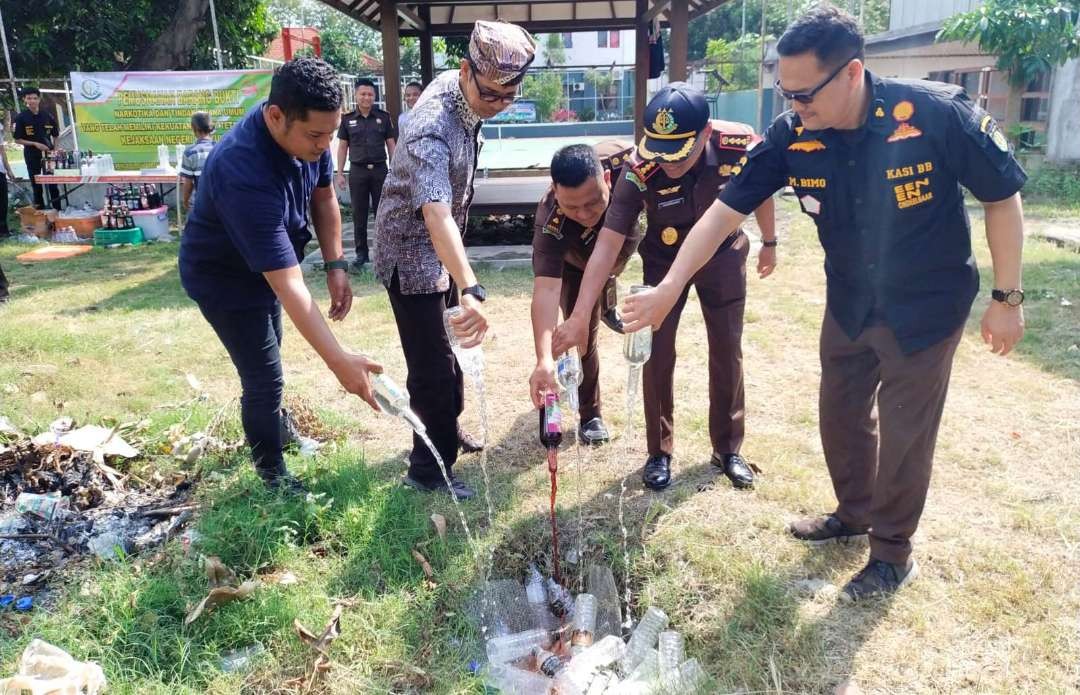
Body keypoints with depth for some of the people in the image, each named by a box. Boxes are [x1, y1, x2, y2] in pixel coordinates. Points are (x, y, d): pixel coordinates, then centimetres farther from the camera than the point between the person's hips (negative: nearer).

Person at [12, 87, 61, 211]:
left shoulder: (47, 116, 2)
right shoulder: (21, 117, -5)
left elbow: (55, 135, 13)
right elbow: (18, 140, -3)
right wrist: (35, 144, -15)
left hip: (48, 154, 1)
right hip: (32, 155, -1)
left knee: (53, 184, 3)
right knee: (37, 186, 4)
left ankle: (58, 210, 10)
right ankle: (40, 212, 11)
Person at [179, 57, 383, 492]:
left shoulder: (308, 134, -20)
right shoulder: (244, 174, -43)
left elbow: (323, 196, 0)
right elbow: (288, 284, -45)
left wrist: (336, 266, -9)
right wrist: (338, 361, -47)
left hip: (264, 264, 8)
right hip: (224, 276, -8)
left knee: (267, 351, 27)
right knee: (264, 377, -2)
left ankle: (274, 425, 53)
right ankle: (272, 473, 22)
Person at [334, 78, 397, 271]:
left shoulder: (384, 117, 5)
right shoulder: (348, 119, 5)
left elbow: (391, 145, 7)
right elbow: (342, 147, 8)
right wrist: (340, 173, 2)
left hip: (380, 169, 0)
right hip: (357, 170, 1)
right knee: (359, 215, 4)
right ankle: (361, 254, 11)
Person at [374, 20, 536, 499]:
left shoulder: (465, 92, -6)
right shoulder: (432, 129, -34)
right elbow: (436, 214, -50)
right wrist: (471, 291, -63)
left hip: (440, 250, 9)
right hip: (412, 253, -9)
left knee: (449, 348, 23)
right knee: (432, 364, -2)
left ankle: (446, 428, 43)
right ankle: (429, 469, 13)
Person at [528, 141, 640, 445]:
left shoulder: (626, 159, -41)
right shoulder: (551, 221, -47)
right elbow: (545, 289, -55)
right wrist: (545, 360, -68)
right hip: (576, 262, -3)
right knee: (583, 334, -6)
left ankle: (607, 305, 65)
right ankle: (590, 415, 12)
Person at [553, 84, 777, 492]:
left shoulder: (739, 145, -29)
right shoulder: (640, 171, -34)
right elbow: (607, 245, -34)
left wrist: (769, 243, 8)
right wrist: (579, 316, -39)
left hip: (723, 256, 1)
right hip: (665, 260, -1)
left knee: (727, 352, 5)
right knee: (658, 355, -3)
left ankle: (728, 449, 22)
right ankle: (659, 452, 15)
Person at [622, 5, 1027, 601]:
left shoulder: (938, 114, -27)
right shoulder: (791, 137, -17)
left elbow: (1003, 195, -13)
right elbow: (723, 212, -16)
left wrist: (1007, 298, -11)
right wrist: (669, 289, -24)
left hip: (926, 306, -4)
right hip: (849, 303, 4)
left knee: (905, 432, 6)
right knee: (840, 416, 17)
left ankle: (893, 552, 27)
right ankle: (855, 514, 43)